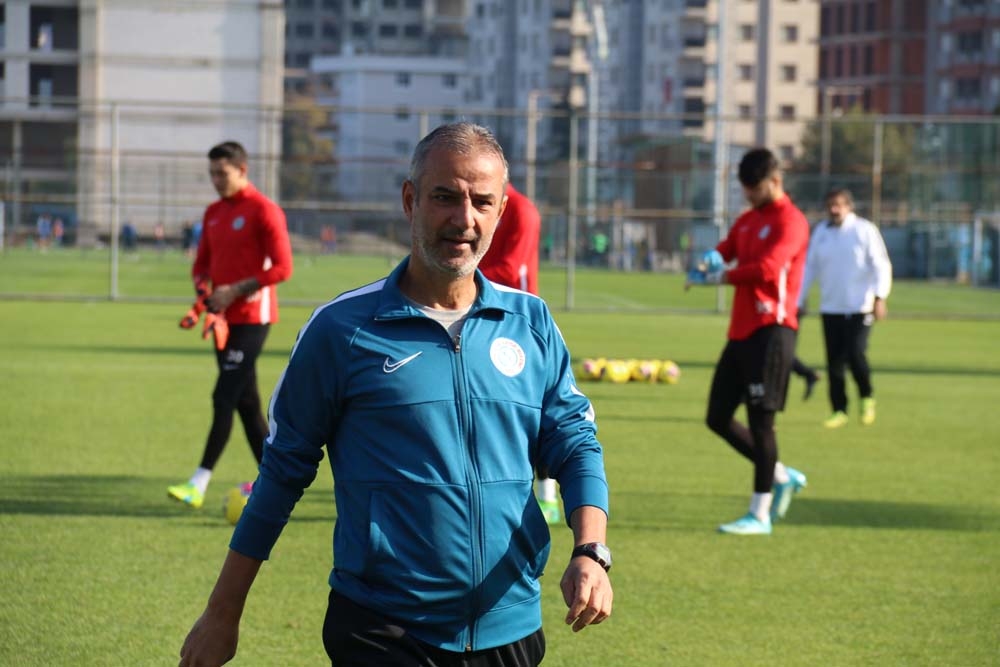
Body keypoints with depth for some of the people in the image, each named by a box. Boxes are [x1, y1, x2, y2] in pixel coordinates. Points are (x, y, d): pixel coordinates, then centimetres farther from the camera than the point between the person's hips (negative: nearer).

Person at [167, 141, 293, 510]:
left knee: (224, 399, -12)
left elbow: (282, 267, -15)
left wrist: (235, 291, -18)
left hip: (252, 317, -8)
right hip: (224, 319, 8)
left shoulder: (263, 211, -10)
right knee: (247, 404, 9)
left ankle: (199, 483, -14)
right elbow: (202, 263, 21)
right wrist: (203, 288, -2)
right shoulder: (214, 213, 14)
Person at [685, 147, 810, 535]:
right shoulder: (748, 221, 19)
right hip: (741, 331, 9)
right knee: (718, 417, 9)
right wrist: (710, 260, -9)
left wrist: (721, 277, -11)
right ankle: (782, 477, 24)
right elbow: (725, 250, 16)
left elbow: (767, 268, -22)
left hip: (771, 331, -9)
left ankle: (760, 514, -2)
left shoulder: (790, 222, -9)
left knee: (760, 419, -8)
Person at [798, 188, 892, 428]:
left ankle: (867, 398, 11)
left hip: (860, 308, -4)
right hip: (830, 308, 4)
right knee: (834, 361, 3)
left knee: (856, 354, -14)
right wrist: (799, 301, 10)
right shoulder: (820, 232, 8)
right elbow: (810, 268, 13)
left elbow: (881, 265, -5)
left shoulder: (864, 230, -4)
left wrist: (880, 297, -15)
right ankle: (839, 411, 13)